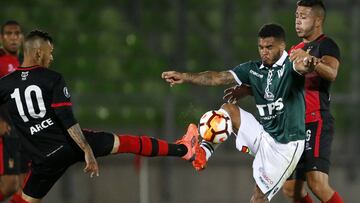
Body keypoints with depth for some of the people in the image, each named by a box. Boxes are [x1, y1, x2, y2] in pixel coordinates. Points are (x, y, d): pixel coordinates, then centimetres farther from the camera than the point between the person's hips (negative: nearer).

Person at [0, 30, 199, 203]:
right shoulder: (52, 79, -9)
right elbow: (67, 120, -15)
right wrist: (88, 151, -15)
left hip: (46, 158, 2)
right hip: (71, 144, -2)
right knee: (127, 142, 13)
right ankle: (183, 149, 27)